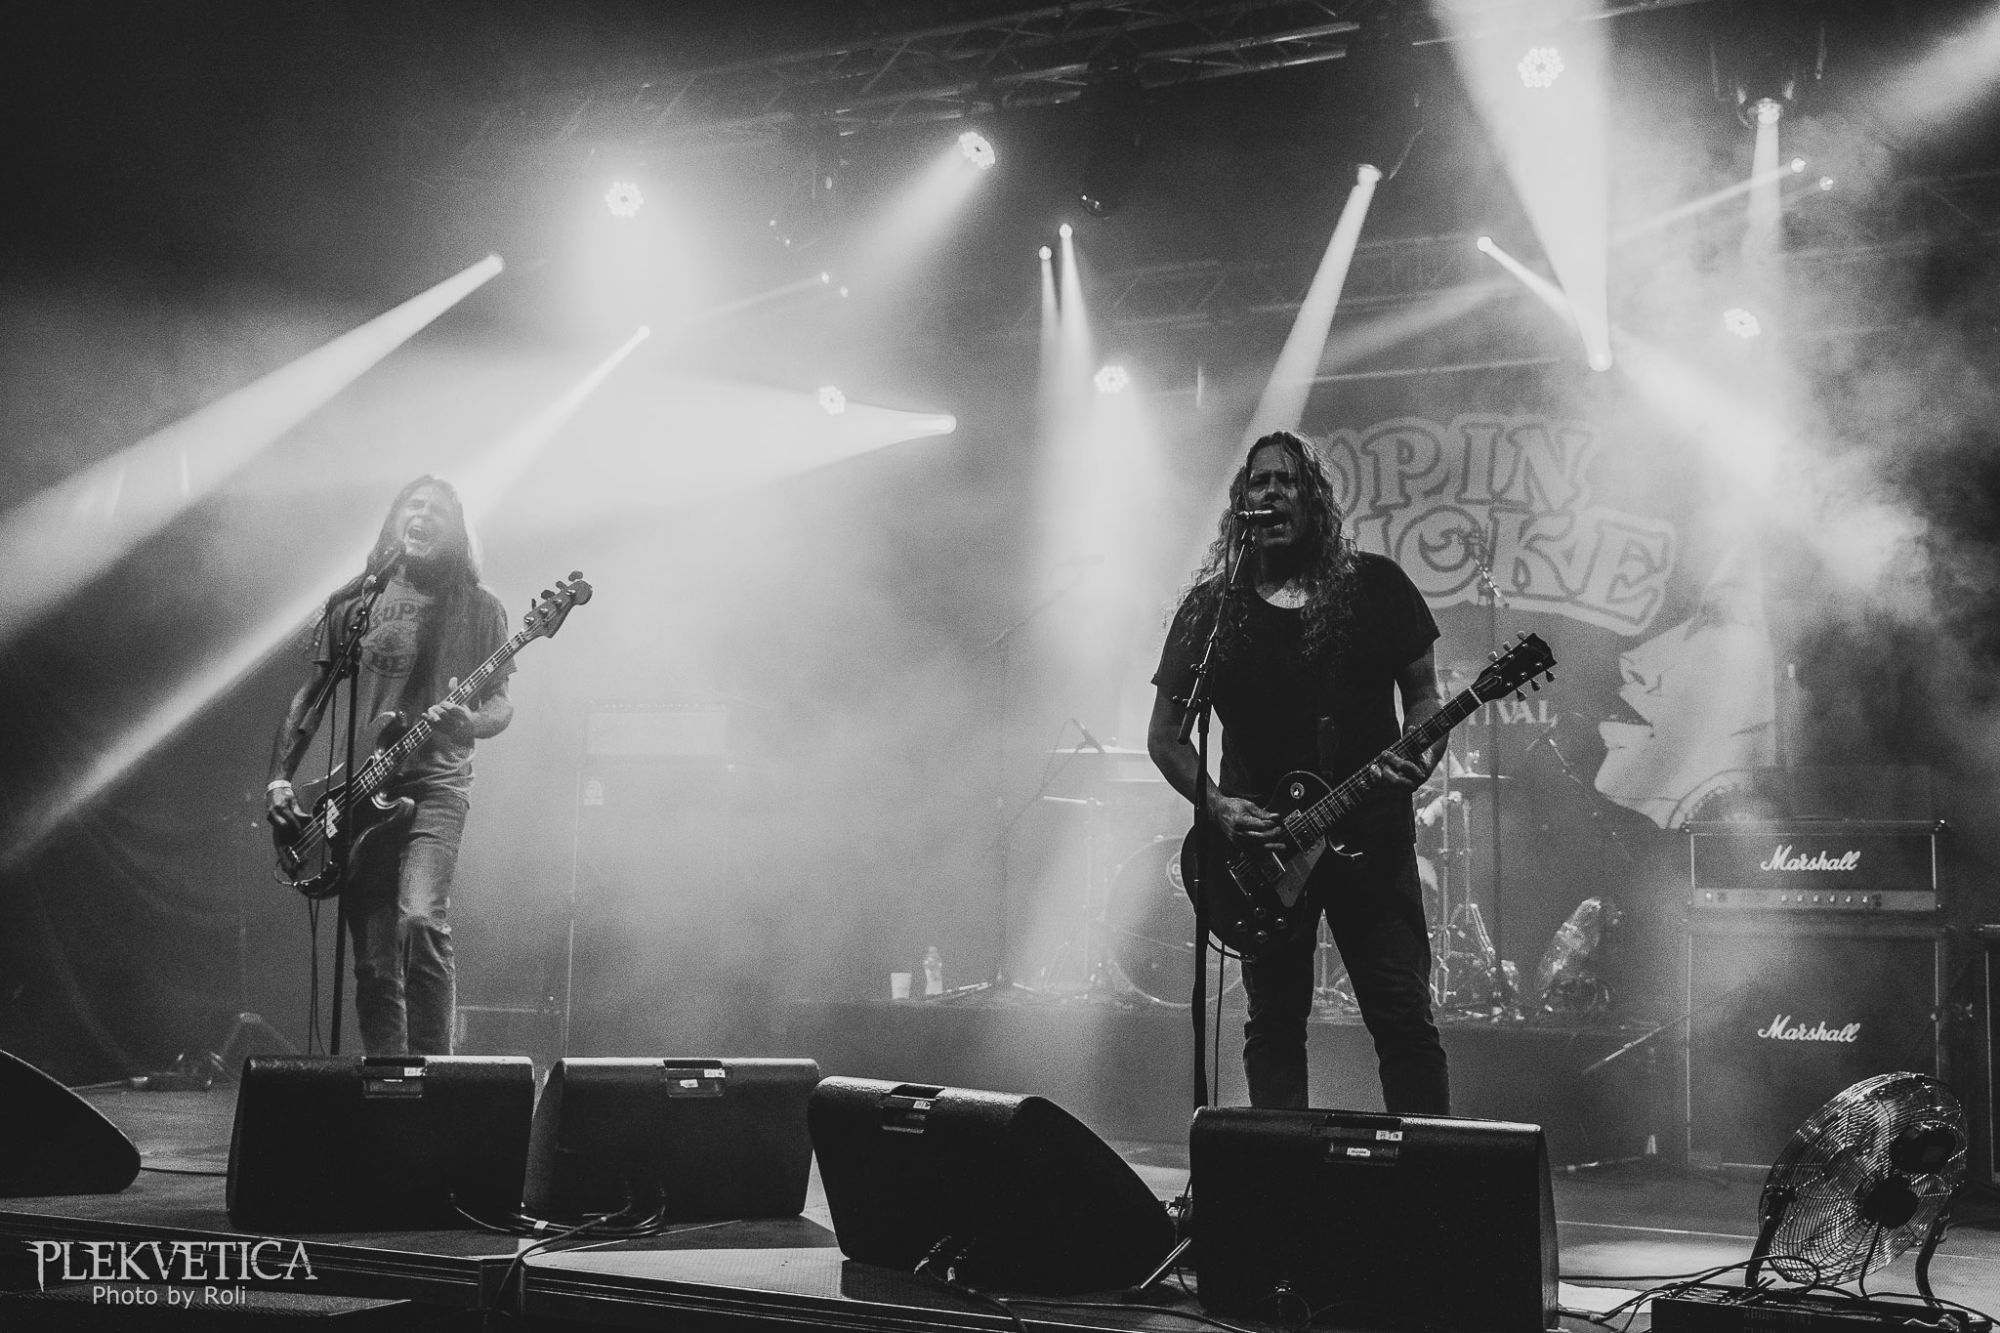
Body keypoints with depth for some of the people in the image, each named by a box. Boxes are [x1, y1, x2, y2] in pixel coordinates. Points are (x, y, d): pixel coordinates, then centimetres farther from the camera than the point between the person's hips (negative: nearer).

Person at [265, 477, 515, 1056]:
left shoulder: (479, 609, 6)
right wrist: (279, 778, 5)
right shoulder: (353, 602, 11)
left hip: (434, 784, -3)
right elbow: (311, 695, 14)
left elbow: (501, 704, 4)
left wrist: (469, 723, -19)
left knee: (420, 921, -25)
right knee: (374, 965, 2)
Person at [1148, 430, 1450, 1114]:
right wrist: (1218, 806, -10)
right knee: (1274, 1023, 6)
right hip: (1259, 846, 1)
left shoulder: (1375, 586, 4)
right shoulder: (1210, 609, 4)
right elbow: (1165, 736, 5)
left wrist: (1421, 757, -12)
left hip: (1369, 833, -1)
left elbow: (1422, 691, 9)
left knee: (1405, 1018, -4)